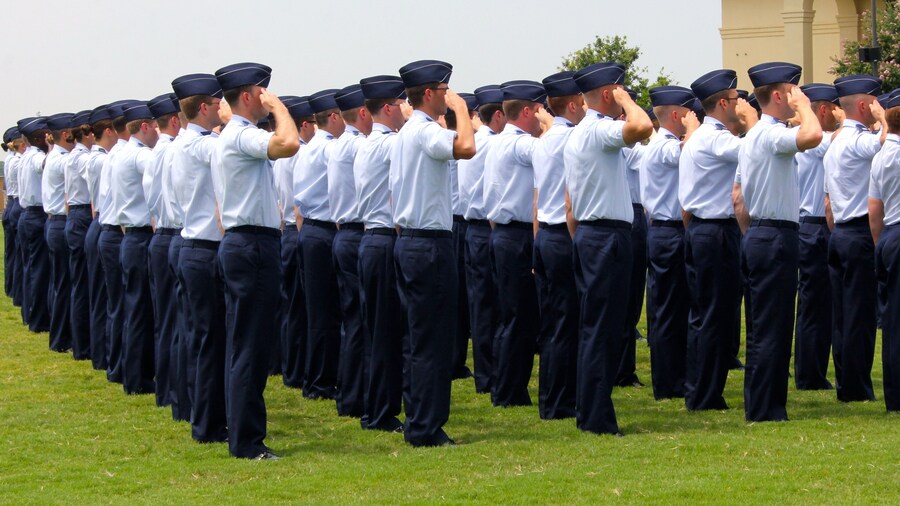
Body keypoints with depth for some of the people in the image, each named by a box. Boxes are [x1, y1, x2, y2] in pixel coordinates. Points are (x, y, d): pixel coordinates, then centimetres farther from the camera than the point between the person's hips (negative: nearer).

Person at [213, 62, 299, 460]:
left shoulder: (229, 136, 18)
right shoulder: (242, 135, -14)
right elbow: (288, 144, -33)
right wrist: (278, 107, -16)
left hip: (239, 243, 11)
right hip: (254, 245, -11)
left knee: (241, 346, 13)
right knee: (251, 347, -8)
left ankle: (241, 433, 18)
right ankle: (246, 440, -6)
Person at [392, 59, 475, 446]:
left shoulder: (404, 134, 17)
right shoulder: (426, 131, -14)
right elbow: (465, 148, -33)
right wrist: (461, 108, -17)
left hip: (408, 239, 10)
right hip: (430, 243, -10)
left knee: (418, 338, 13)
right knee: (432, 341, -7)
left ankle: (417, 423, 16)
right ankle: (425, 428, -6)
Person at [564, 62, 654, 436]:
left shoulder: (577, 134, 17)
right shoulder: (599, 130, -15)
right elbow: (642, 128, -34)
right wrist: (625, 101, -16)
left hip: (587, 235, 10)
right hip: (607, 236, -10)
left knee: (593, 329, 13)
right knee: (603, 330, -7)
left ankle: (588, 412, 18)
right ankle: (597, 418, -6)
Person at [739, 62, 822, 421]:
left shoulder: (753, 136, 17)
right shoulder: (771, 134, -15)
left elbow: (741, 197, 21)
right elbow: (812, 136, -35)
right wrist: (803, 106, -17)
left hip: (760, 234, 11)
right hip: (776, 236, -11)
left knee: (767, 326, 14)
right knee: (769, 328, -8)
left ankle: (761, 405, 19)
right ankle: (762, 410, -6)